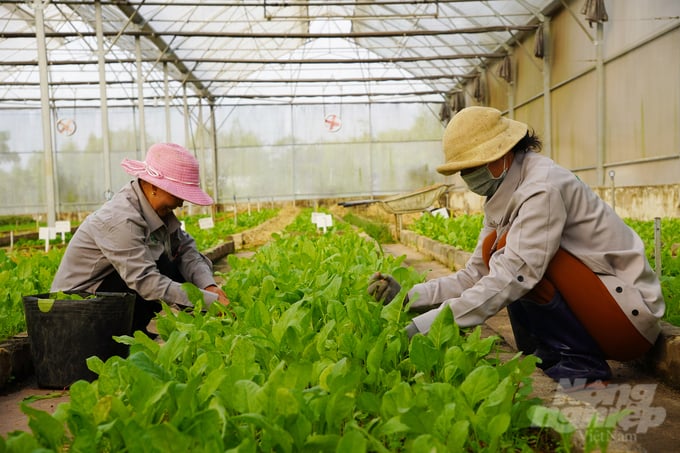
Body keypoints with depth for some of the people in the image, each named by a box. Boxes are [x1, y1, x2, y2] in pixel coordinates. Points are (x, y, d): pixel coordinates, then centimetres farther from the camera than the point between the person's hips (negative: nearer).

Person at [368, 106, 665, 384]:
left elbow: (513, 276, -32)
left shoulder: (543, 187, -22)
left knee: (513, 254, -23)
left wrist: (425, 326, -33)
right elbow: (474, 276, 4)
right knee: (496, 247, 1)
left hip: (628, 315, -9)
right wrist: (407, 296, -9)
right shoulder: (501, 197, 6)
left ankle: (582, 363, -10)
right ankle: (546, 356, 6)